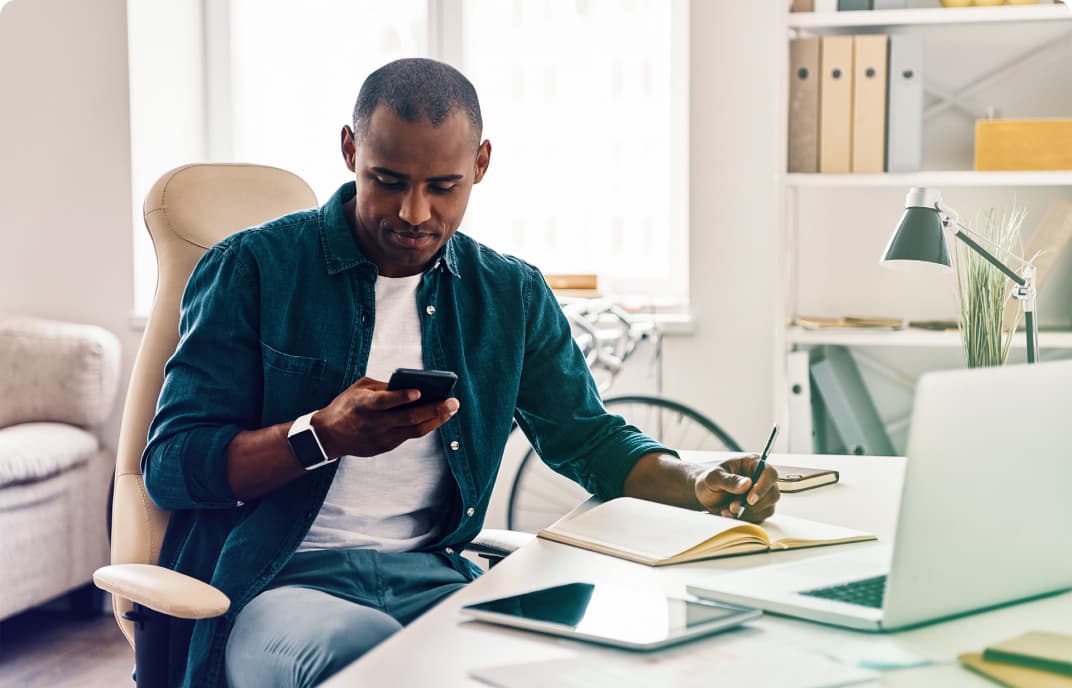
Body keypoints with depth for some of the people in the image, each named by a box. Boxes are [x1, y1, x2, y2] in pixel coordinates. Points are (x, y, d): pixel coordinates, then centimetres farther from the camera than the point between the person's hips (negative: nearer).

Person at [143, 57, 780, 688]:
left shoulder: (512, 295, 13)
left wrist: (699, 484, 0)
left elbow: (588, 436, 21)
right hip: (273, 583, -4)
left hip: (431, 576, 4)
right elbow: (169, 465, -4)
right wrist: (326, 436, -21)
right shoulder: (253, 267, -1)